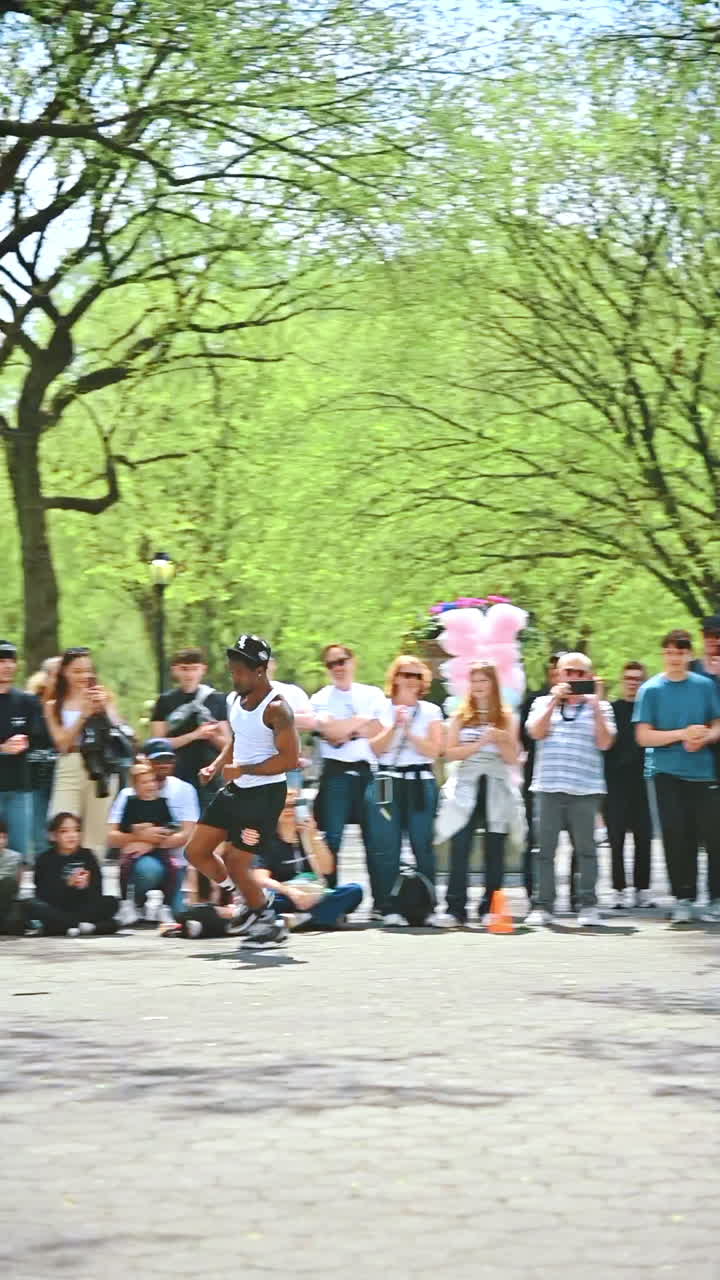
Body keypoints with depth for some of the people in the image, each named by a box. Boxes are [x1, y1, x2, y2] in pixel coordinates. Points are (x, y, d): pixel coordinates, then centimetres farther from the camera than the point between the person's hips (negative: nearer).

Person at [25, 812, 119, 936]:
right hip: (55, 909, -1)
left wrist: (86, 885, -28)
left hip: (81, 909, 2)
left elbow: (97, 893, -6)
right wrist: (68, 884, -27)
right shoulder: (45, 859, -2)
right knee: (30, 905, -29)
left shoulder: (87, 856, 3)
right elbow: (43, 894, -13)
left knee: (111, 902, -21)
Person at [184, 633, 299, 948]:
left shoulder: (276, 708, -19)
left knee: (234, 863, -7)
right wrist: (216, 766, 5)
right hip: (236, 789, 9)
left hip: (265, 792, -9)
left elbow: (290, 759, -23)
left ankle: (270, 922, 12)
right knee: (196, 852, 8)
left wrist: (242, 769, -22)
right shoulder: (235, 700, 8)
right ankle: (250, 899, 25)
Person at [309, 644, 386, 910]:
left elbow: (381, 732, -1)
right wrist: (362, 722, -6)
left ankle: (380, 904, 4)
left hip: (368, 772, 1)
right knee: (331, 839, -6)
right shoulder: (321, 699, 8)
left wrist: (344, 729, -5)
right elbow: (331, 733, -8)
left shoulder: (373, 695, 13)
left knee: (374, 839, 0)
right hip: (336, 773, -1)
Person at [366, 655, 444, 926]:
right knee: (387, 849, -3)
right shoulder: (382, 709, 10)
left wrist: (409, 731, -9)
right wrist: (395, 726, -11)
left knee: (423, 846, -3)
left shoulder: (430, 711, 9)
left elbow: (433, 750, -2)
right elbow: (376, 748, 0)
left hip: (420, 784, 0)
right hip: (387, 782, 0)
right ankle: (389, 909, 1)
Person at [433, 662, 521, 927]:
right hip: (467, 790, 0)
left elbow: (513, 758, 5)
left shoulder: (506, 718, 10)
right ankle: (455, 908, -9)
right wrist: (480, 743, -11)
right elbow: (450, 752, 0)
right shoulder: (460, 717, 10)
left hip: (497, 791, 0)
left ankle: (490, 909, 6)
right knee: (459, 850, -9)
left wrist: (499, 741, -13)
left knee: (494, 851, 1)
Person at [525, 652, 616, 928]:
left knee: (586, 848, -1)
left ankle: (588, 905, 2)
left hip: (585, 789, -1)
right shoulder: (543, 703, 14)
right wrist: (554, 701, -7)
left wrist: (595, 706, -7)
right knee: (545, 849, 1)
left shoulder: (599, 707, 10)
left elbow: (604, 743, -2)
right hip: (549, 787, 1)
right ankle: (542, 906, 4)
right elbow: (536, 732, -2)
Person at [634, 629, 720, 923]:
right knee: (677, 838, -1)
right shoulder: (651, 690, 2)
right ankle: (683, 899, 7)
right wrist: (682, 734, -14)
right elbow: (644, 736, -2)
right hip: (667, 773, -1)